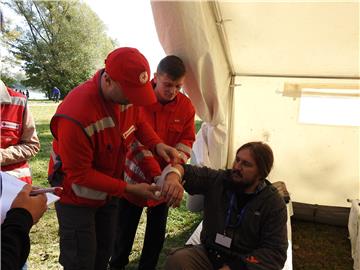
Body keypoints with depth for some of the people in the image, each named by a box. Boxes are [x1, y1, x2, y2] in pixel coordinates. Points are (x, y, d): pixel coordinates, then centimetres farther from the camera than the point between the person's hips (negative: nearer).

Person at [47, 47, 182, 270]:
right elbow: (80, 175, -26)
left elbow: (138, 121, 5)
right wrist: (128, 189, -24)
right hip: (77, 195, -6)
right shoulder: (76, 115, -36)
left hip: (109, 191, 6)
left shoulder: (126, 93, -16)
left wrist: (157, 144, -14)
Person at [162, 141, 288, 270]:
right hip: (208, 253, 2)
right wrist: (173, 176, -25)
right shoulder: (217, 179, 0)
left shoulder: (274, 203, -7)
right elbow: (187, 171, 1)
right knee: (176, 260, -26)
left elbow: (275, 251, -11)